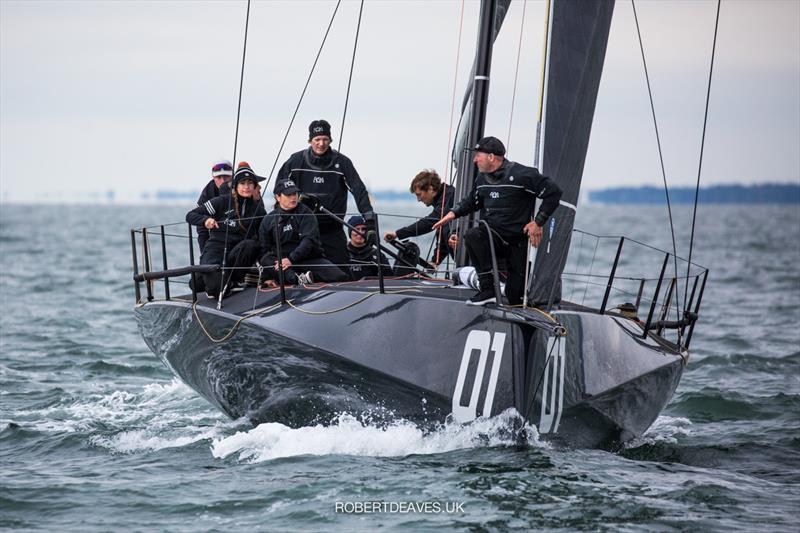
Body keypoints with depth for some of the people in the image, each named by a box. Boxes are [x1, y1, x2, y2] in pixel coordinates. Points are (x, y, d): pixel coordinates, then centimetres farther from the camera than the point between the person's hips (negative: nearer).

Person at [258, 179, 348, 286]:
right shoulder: (269, 220, 10)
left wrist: (291, 259, -23)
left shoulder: (305, 213, 5)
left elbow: (309, 240, -9)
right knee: (265, 261, -33)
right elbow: (264, 249, 8)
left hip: (309, 259, -2)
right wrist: (267, 277, -7)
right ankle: (297, 279, -49)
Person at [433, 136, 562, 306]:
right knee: (471, 235, -31)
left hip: (518, 240, -5)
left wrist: (538, 222, -14)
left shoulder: (520, 175, -15)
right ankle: (488, 290, -25)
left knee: (515, 298, -5)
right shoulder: (482, 179, 6)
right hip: (492, 236, 5)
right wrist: (454, 213, 7)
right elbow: (472, 201, 25)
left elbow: (553, 192, -14)